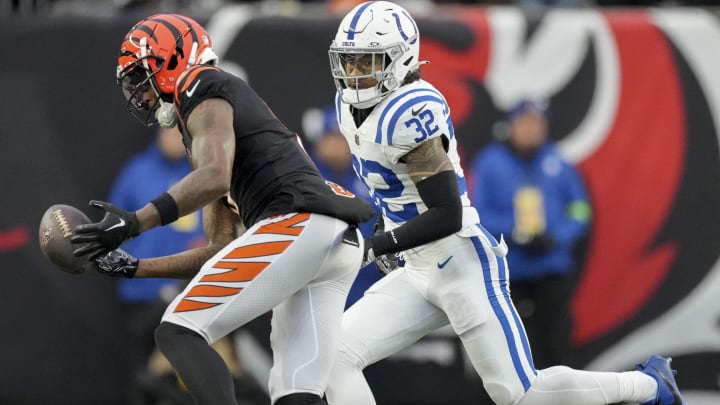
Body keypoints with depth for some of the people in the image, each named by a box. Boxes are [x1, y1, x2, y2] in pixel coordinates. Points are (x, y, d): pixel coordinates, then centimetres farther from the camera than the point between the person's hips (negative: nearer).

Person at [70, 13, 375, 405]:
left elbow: (214, 178, -16)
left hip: (295, 224, -9)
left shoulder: (203, 94, 6)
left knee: (178, 332, -7)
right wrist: (132, 267, 29)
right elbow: (220, 253, 31)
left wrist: (133, 222, -20)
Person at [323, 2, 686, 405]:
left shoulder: (411, 112, -22)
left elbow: (448, 216, -23)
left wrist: (373, 247, -25)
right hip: (419, 276, 9)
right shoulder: (353, 106, 6)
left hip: (464, 265, -9)